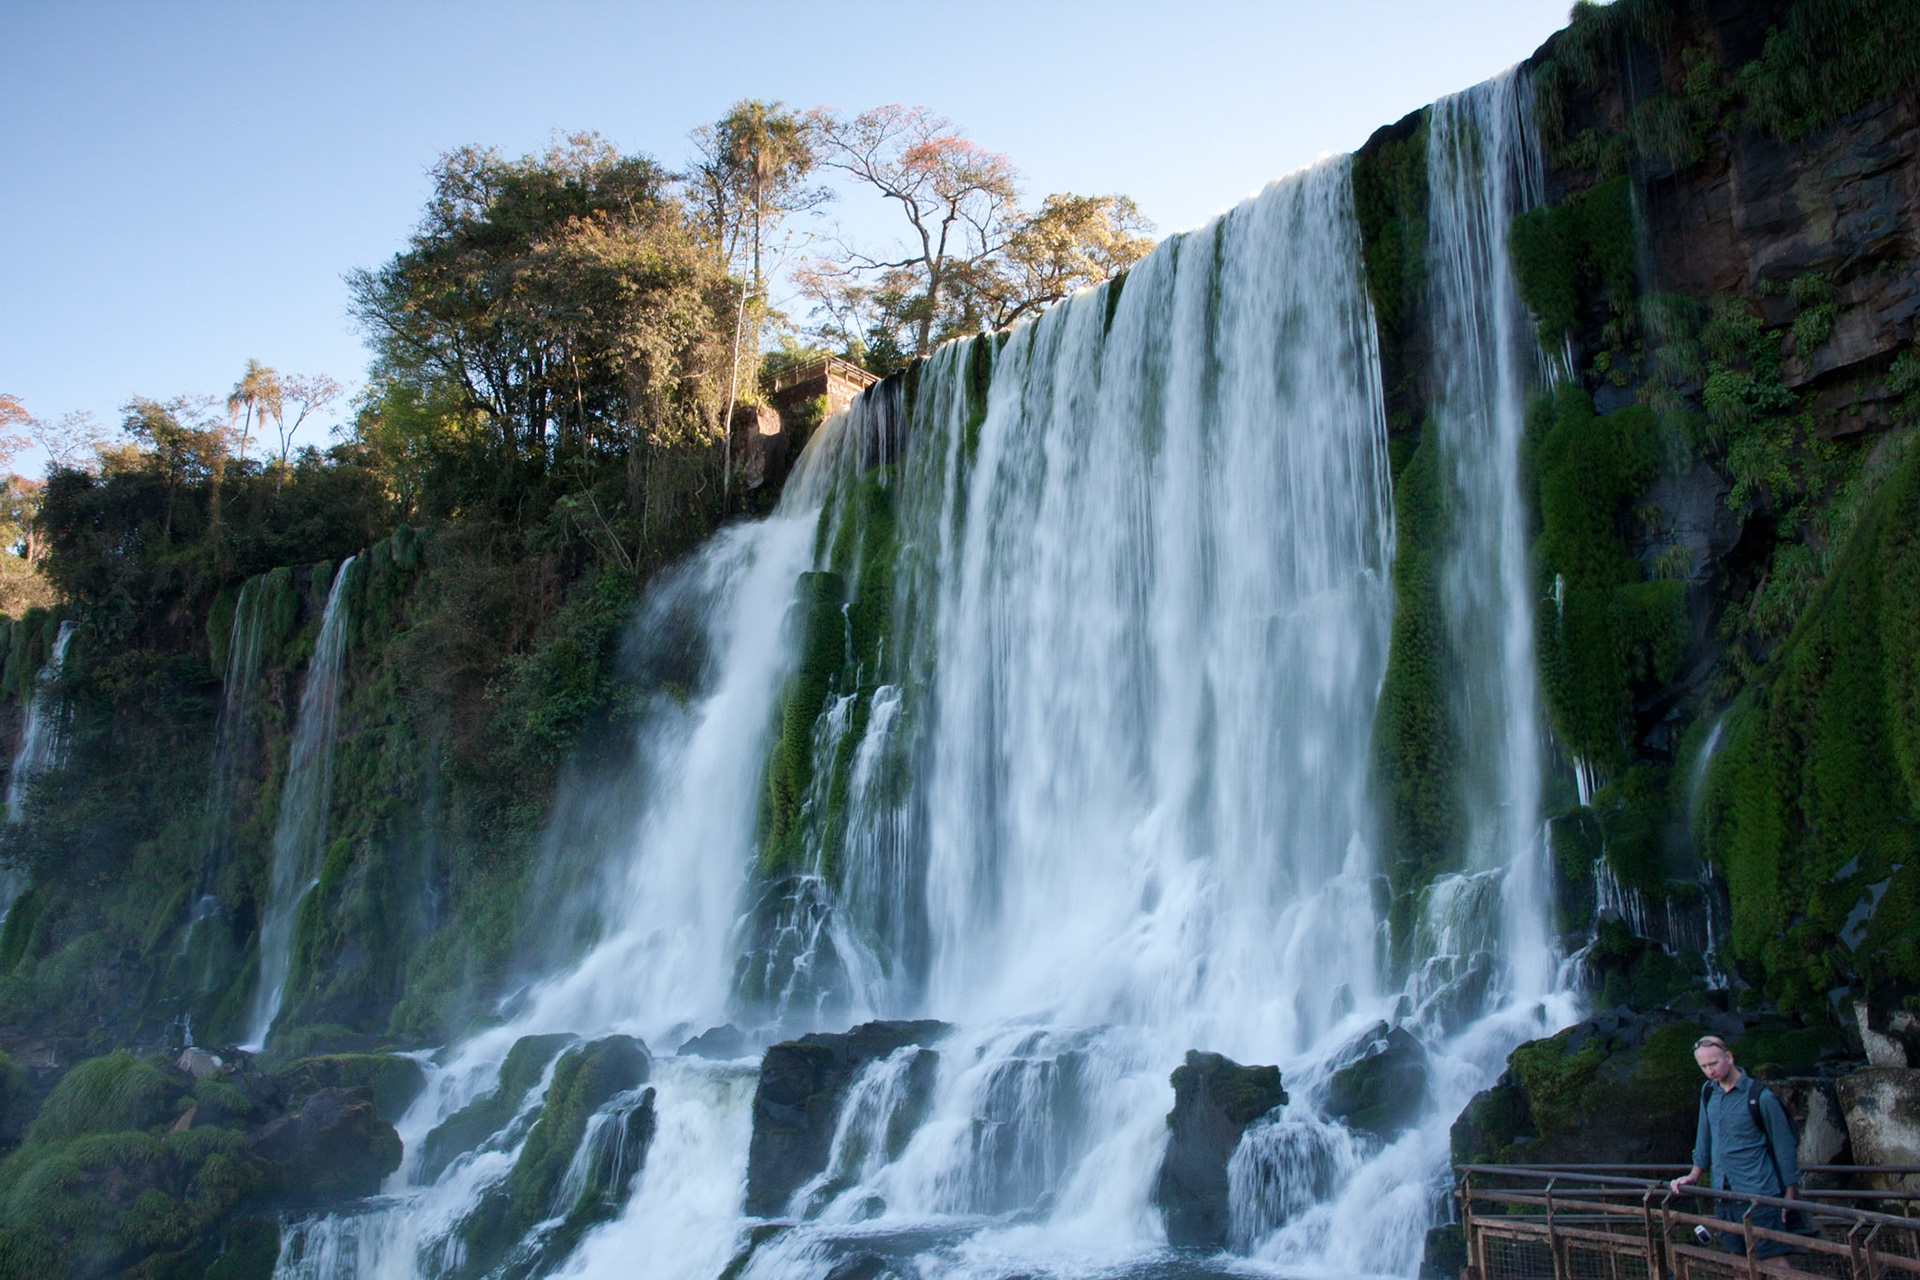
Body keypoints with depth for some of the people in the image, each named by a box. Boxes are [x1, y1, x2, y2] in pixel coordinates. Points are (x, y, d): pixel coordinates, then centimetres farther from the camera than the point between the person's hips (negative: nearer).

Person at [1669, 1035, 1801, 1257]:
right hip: (1723, 1198, 6)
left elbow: (1784, 1146, -3)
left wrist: (1789, 1198, -1)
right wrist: (1693, 1176, 18)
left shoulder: (1760, 1097, -9)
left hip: (1760, 1197, -6)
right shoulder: (1708, 1091, 8)